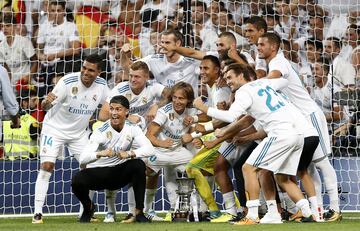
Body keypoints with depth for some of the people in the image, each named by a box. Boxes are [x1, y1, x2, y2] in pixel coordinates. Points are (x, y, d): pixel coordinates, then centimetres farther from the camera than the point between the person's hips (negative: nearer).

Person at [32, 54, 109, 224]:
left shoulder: (101, 85, -11)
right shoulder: (68, 82, -24)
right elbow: (46, 107, -24)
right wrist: (47, 102, -46)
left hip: (79, 133, 5)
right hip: (55, 128, -5)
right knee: (46, 166, -16)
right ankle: (38, 213, -14)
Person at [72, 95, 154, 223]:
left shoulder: (132, 128, -9)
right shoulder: (101, 131, -18)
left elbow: (150, 149, -23)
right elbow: (82, 159, -29)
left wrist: (130, 153, -41)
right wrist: (100, 154, -49)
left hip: (119, 172, 2)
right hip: (97, 172, -2)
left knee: (139, 165, -27)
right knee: (77, 181, -30)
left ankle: (139, 213, -18)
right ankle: (88, 207, 6)